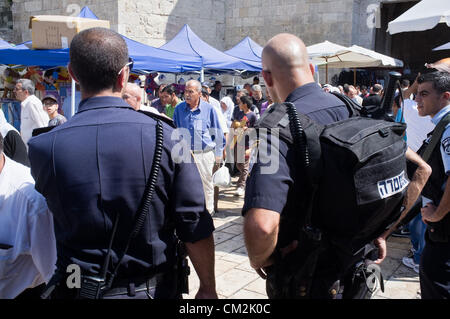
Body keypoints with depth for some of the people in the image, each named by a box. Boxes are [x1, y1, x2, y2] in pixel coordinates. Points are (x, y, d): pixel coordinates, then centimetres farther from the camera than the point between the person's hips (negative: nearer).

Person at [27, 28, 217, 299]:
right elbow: (197, 228, -14)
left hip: (80, 291, 0)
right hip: (156, 289, 1)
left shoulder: (44, 147, -16)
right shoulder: (167, 137, -19)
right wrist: (208, 288, 0)